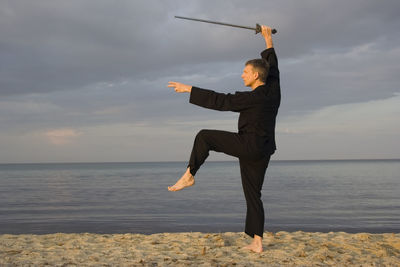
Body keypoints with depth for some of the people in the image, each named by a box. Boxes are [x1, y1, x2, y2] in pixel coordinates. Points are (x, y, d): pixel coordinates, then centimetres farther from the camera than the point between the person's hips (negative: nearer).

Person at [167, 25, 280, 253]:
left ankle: (189, 176, 8)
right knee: (253, 195, 10)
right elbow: (272, 66, 25)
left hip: (248, 145, -8)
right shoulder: (273, 89, 7)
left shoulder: (253, 97, -16)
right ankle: (257, 243, 7)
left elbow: (220, 101, -19)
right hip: (262, 151, 8)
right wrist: (268, 40, 34)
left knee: (204, 137, 4)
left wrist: (190, 89, -14)